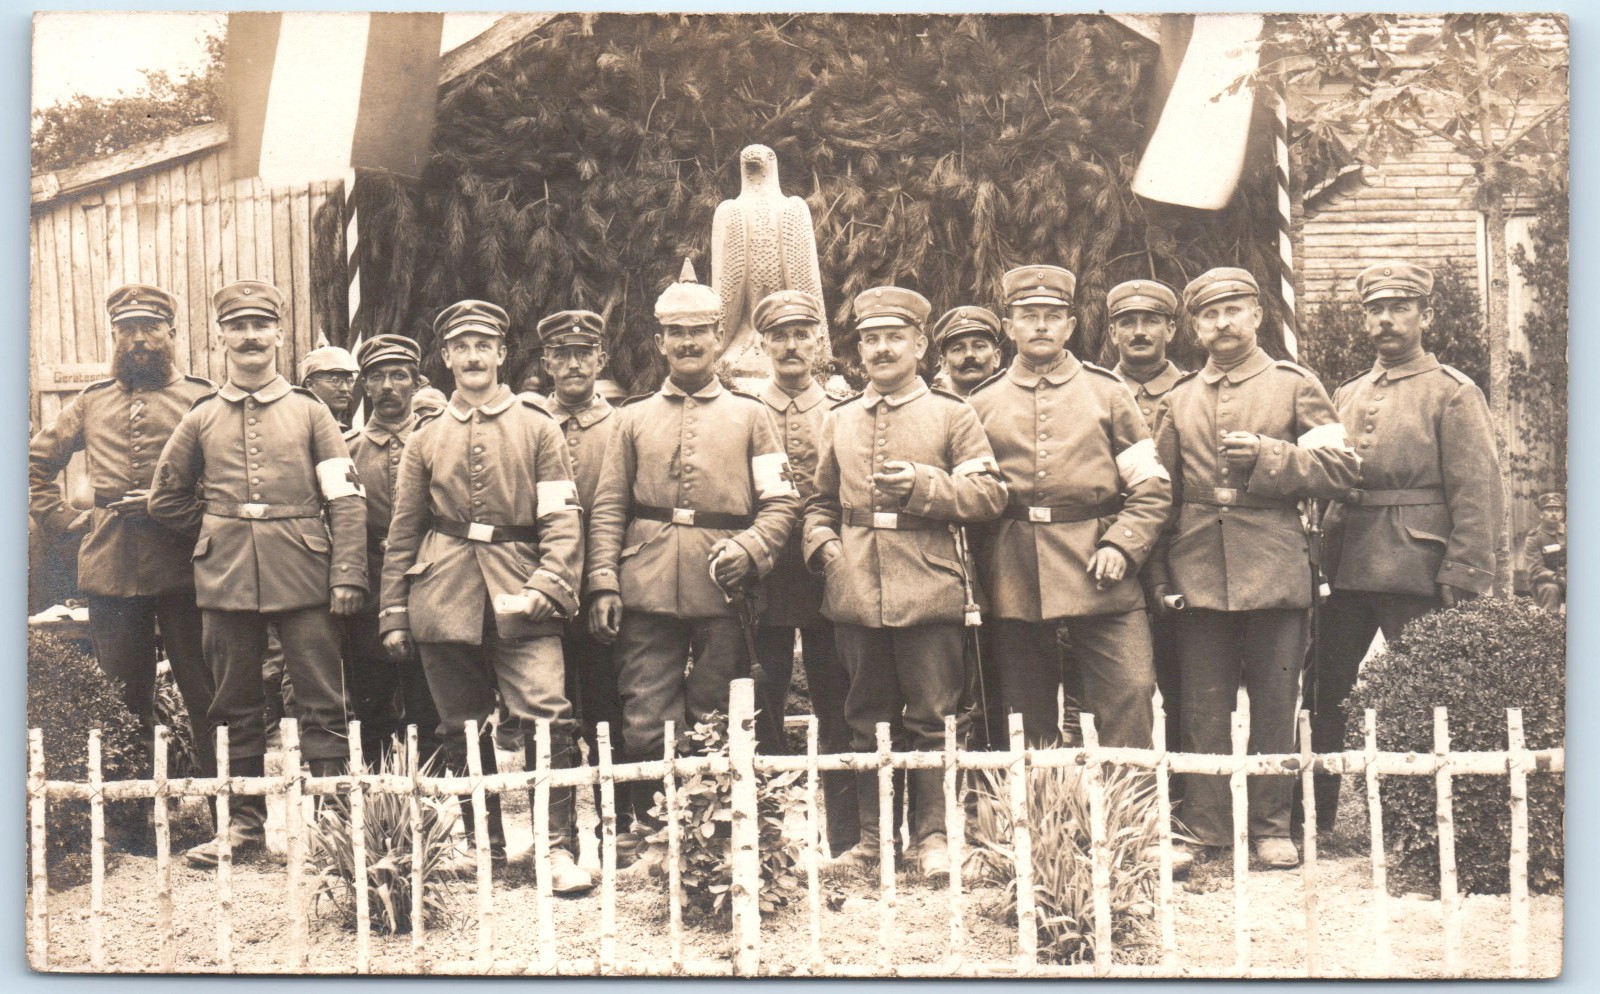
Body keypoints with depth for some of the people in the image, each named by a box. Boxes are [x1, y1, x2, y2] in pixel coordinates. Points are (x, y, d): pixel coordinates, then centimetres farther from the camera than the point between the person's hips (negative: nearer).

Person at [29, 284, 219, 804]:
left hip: (181, 565, -3)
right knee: (123, 696, 9)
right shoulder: (91, 402, 15)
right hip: (109, 568, 4)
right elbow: (35, 463, 25)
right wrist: (60, 516, 13)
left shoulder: (201, 398, 4)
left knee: (204, 692, 0)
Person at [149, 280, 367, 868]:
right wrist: (221, 534, 10)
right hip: (226, 579, 2)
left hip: (303, 574, -2)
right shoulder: (201, 418, 10)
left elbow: (347, 499, -1)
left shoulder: (309, 411, 5)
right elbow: (166, 500, 18)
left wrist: (348, 574, -9)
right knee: (236, 706, 9)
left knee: (322, 703, -1)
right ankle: (245, 821, 20)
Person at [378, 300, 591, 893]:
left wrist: (548, 587, -13)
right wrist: (394, 615, 11)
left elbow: (563, 520, 0)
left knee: (547, 719, -15)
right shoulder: (426, 439, 14)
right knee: (462, 731, 8)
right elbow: (403, 533, 15)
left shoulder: (538, 428, 7)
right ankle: (483, 846, 20)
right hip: (445, 601, 3)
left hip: (519, 602, -3)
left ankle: (560, 849, -9)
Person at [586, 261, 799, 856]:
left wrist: (746, 550, -13)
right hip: (648, 591, 1)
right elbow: (608, 508, 9)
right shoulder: (634, 418, 14)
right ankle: (650, 832, 14)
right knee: (645, 724, -1)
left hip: (722, 592, -1)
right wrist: (604, 583, -3)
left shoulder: (749, 416, 11)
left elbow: (783, 502, 5)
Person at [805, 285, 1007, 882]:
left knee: (931, 718, 1)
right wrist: (820, 543, 2)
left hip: (929, 590, -3)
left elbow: (990, 496, -2)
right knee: (866, 719, 9)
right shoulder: (839, 420, 15)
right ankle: (872, 836, 18)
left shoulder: (953, 415, 5)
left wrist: (923, 484, -14)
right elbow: (821, 501, 21)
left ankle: (933, 837, 12)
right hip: (855, 592, 3)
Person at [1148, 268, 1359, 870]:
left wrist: (1268, 456, -14)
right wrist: (1158, 570, 5)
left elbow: (1341, 466, -1)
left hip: (1274, 567, -2)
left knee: (1274, 703, 3)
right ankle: (1203, 828, 12)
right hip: (1198, 572, 2)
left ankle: (1271, 827, 15)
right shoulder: (1179, 399, 14)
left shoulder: (1294, 386, 6)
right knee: (1202, 708, 4)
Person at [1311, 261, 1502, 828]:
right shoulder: (1346, 396, 15)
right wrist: (1322, 559, 8)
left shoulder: (1454, 393, -1)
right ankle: (1313, 825, 19)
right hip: (1345, 573, 5)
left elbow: (1478, 498, -7)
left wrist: (1462, 586, -13)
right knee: (1324, 700, 8)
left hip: (1415, 577, -5)